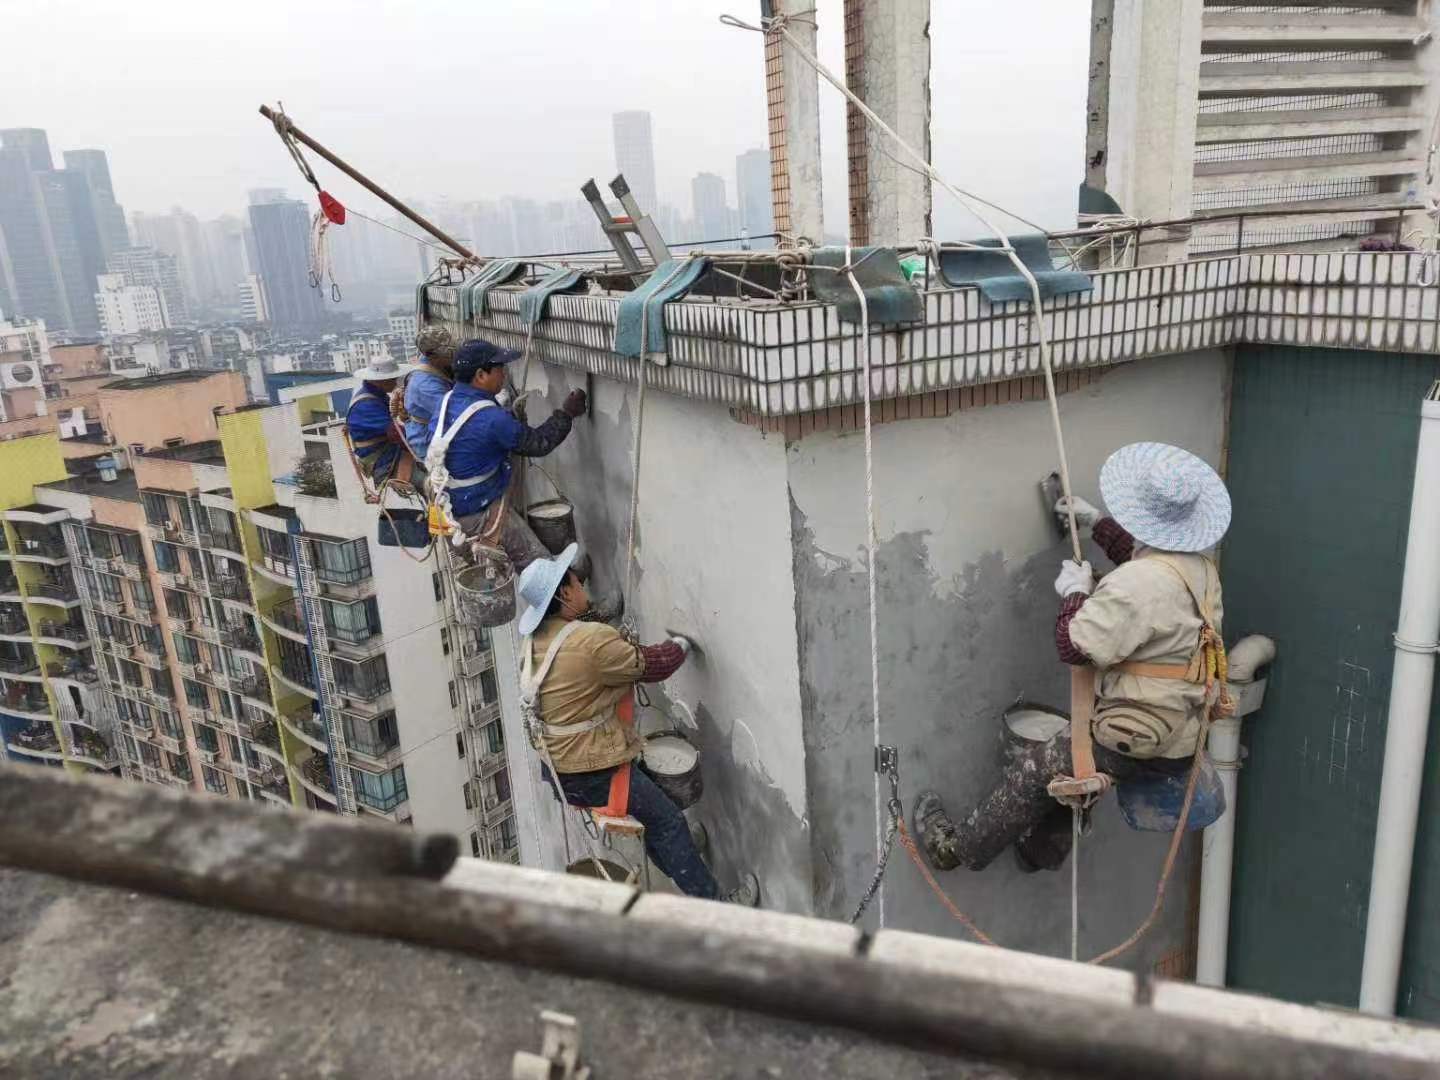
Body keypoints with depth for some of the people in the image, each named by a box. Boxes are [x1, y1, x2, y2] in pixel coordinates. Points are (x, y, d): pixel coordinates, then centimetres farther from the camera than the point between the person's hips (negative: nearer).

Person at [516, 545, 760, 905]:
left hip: (555, 765, 9)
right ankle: (712, 904, 15)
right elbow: (651, 665, -15)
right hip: (593, 774, -9)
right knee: (666, 821, 6)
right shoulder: (593, 641, -27)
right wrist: (680, 645, 3)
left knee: (650, 809, 24)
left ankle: (679, 871, 36)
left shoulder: (534, 642, 0)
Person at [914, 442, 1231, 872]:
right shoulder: (1202, 567, 3)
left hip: (1139, 745, -9)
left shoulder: (1139, 583, -28)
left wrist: (1074, 591, -10)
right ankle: (1043, 848, 45)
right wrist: (1096, 522, 27)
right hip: (1185, 739, 9)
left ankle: (957, 845, 23)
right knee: (1071, 757, 29)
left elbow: (1074, 646, -27)